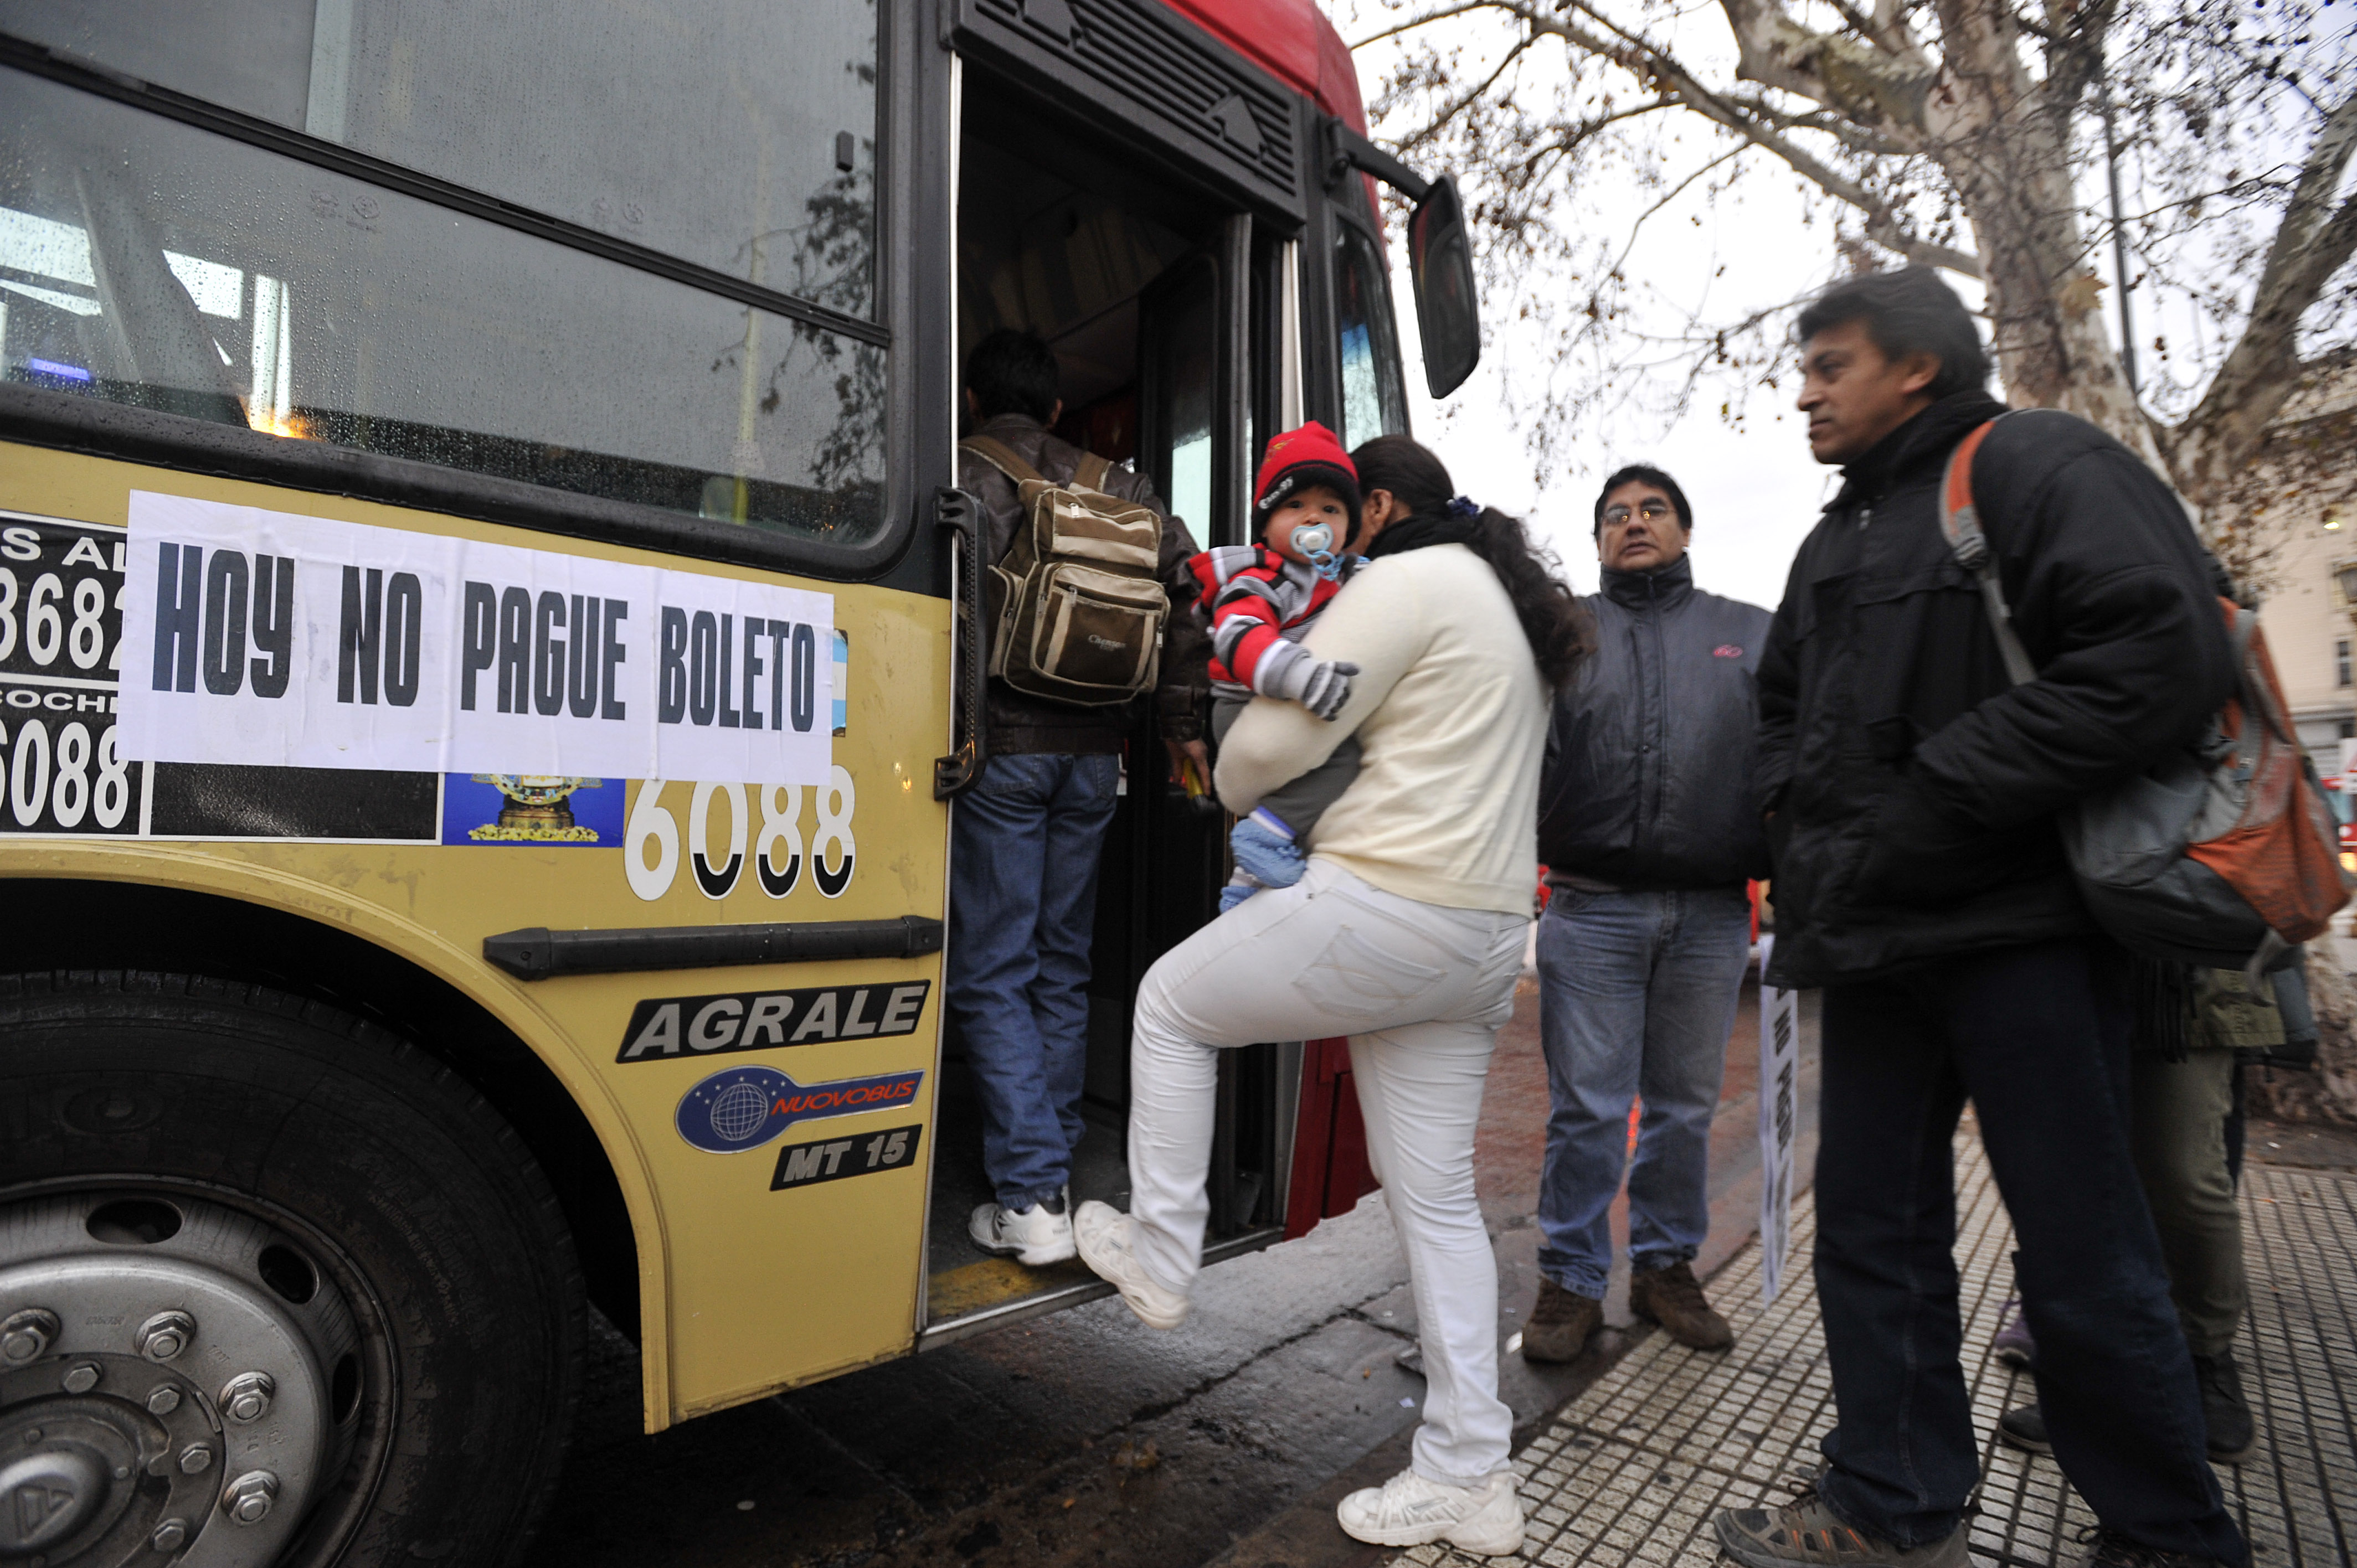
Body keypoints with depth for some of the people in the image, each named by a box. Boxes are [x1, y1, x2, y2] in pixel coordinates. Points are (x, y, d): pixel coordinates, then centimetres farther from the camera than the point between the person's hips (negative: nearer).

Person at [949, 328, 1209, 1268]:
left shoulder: (960, 474, 1)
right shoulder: (1112, 485, 15)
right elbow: (1185, 577, 7)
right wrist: (1181, 720, 10)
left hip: (1000, 745, -5)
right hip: (1094, 750, 5)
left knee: (990, 976, 1)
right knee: (1062, 969, 13)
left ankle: (1032, 1200, -3)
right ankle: (1049, 1174, 22)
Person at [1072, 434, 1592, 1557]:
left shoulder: (1406, 581, -8)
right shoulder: (1506, 604, 23)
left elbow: (1273, 740, -14)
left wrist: (1234, 794, 9)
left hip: (1387, 908, -10)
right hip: (1485, 933, 10)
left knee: (1170, 1002, 11)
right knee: (1437, 1196, 14)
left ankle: (1158, 1258, 22)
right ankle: (1467, 1476, 22)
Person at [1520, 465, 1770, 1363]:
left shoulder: (1754, 635, 13)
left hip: (1711, 914, 2)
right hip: (1592, 908, -2)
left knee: (1686, 1104, 13)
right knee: (1587, 1107, 1)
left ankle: (1666, 1265, 30)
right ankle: (1572, 1280, 15)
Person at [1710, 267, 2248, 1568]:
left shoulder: (2035, 464, -4)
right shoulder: (1837, 541, 20)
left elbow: (2162, 654, -18)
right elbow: (1784, 704, 28)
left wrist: (1930, 805, -19)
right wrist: (1800, 817, 8)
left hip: (2022, 926, -7)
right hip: (1874, 938, 8)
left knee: (2082, 1254, 5)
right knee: (1871, 1226, 12)